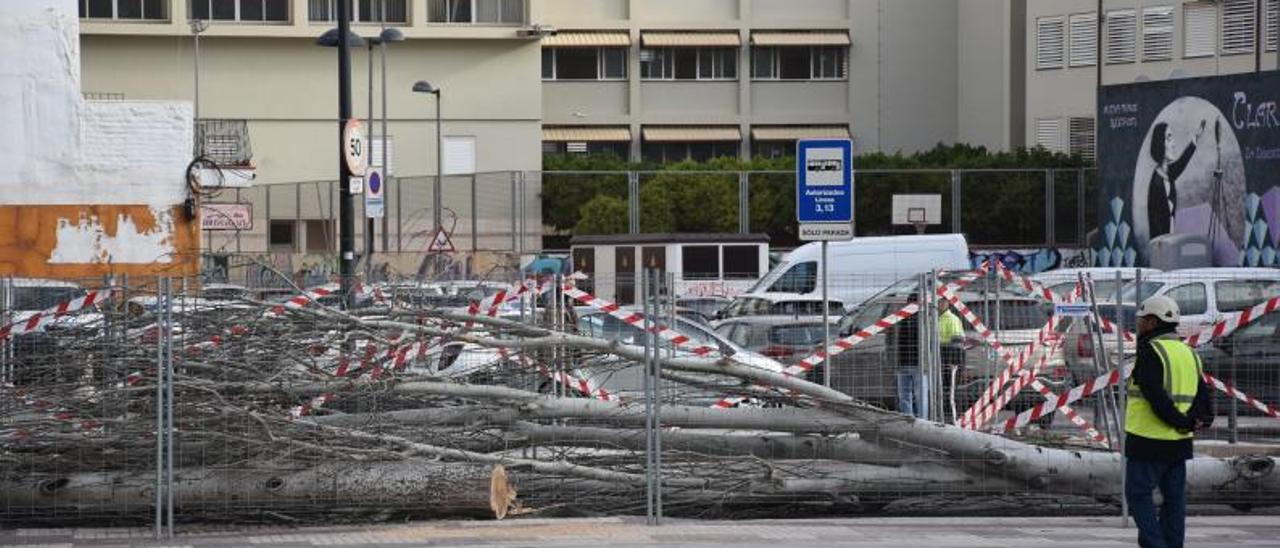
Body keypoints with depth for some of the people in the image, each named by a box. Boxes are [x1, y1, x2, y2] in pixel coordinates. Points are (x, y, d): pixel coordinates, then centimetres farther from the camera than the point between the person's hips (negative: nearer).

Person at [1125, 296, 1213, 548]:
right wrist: (1199, 420, -5)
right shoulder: (1188, 353, 13)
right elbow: (1203, 394, 8)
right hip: (1179, 443, 7)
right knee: (1174, 498, 11)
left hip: (1148, 441, -7)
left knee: (1138, 494, 0)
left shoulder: (1150, 351, -13)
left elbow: (1155, 395, -22)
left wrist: (1180, 422, -13)